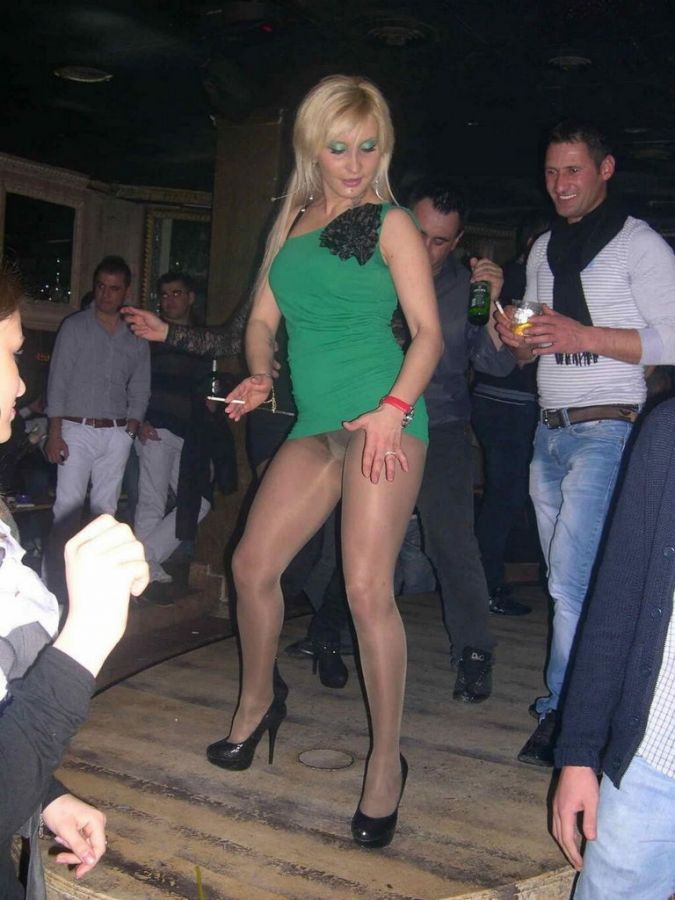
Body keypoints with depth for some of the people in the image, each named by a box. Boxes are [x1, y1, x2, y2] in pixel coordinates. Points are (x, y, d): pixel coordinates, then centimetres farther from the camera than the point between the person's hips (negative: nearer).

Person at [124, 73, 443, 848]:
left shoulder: (391, 224, 0)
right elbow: (262, 316, 17)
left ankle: (386, 761, 3)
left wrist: (394, 408, -20)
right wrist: (258, 376, -3)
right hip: (316, 422, 6)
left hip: (381, 414, -6)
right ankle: (258, 699, 35)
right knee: (252, 565, 8)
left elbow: (428, 331, -5)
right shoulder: (291, 219, 16)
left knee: (366, 588, -13)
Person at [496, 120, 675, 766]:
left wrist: (582, 335, -18)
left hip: (604, 430, -7)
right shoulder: (544, 249, 18)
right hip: (549, 431, 7)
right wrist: (518, 340, 0)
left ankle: (562, 710, 0)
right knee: (567, 582, 9)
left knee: (572, 581, -12)